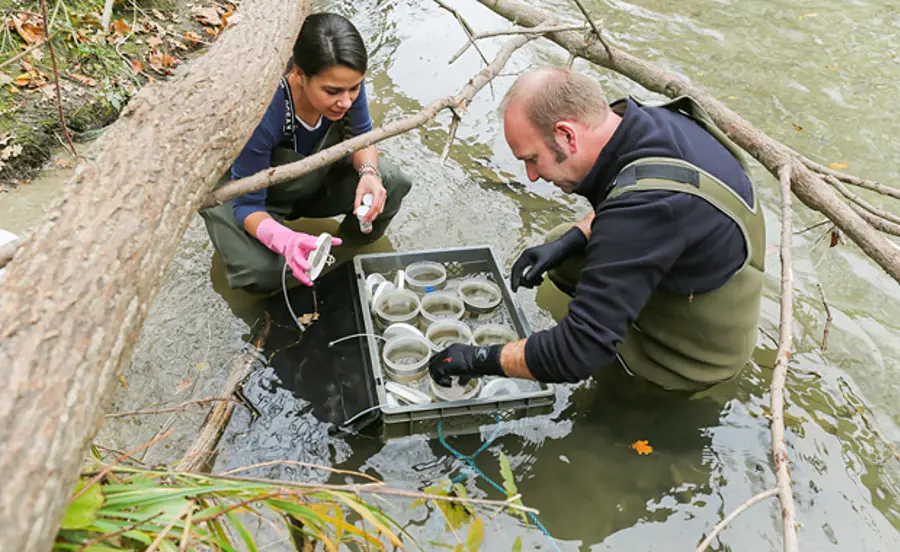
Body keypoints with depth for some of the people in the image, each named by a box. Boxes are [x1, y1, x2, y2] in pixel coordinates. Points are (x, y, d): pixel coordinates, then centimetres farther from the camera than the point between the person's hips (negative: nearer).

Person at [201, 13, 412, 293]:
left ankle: (349, 251, 9)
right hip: (238, 189, -4)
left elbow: (361, 135, -7)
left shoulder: (345, 82, -26)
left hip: (312, 178, 4)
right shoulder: (264, 115, -39)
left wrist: (369, 172, -30)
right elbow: (247, 204, -30)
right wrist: (285, 240, -52)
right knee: (262, 273, -29)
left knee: (391, 184, -19)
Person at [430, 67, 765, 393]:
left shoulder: (647, 202, -39)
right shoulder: (656, 119, -13)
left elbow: (580, 351, -36)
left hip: (700, 351, -8)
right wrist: (569, 240, -4)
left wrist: (483, 360, -24)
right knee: (560, 248, 9)